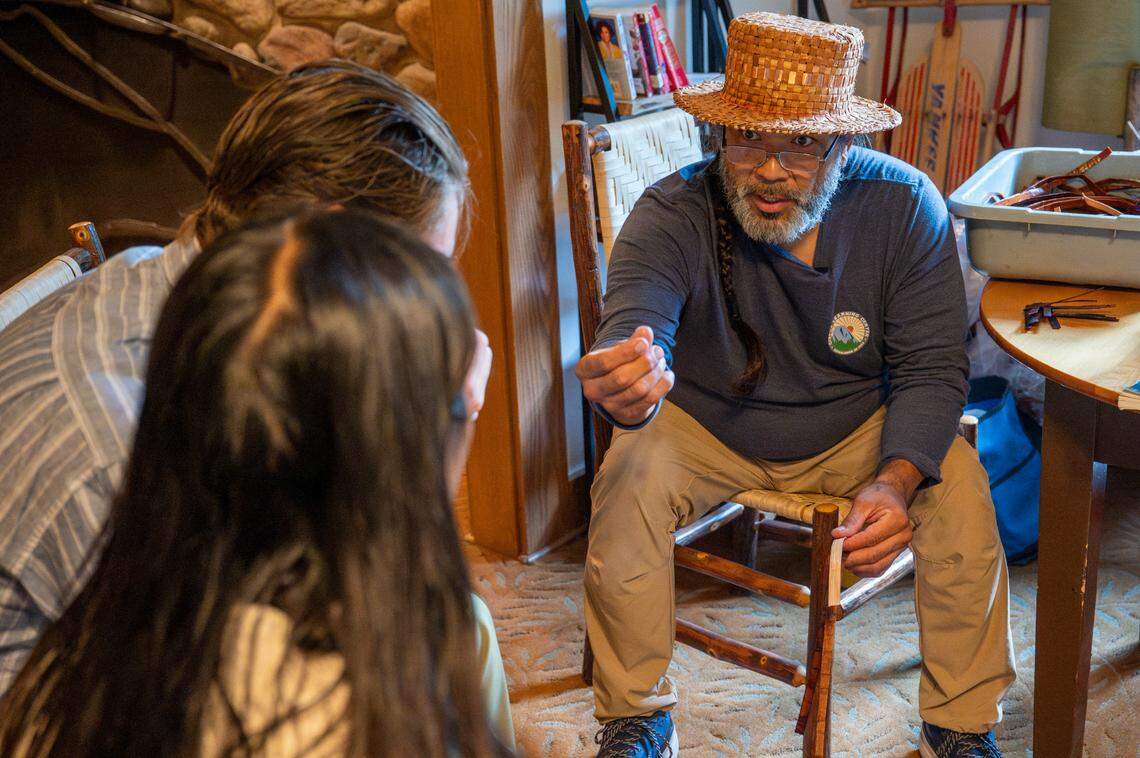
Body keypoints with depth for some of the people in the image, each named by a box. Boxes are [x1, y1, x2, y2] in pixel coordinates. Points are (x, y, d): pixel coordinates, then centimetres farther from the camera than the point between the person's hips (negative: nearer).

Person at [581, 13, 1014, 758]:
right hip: (707, 428, 0)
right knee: (627, 478, -28)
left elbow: (932, 368, -15)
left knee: (959, 484, -24)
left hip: (858, 430, 1)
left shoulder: (904, 205, -18)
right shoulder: (671, 214, -24)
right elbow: (636, 325, -41)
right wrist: (625, 389, -67)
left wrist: (895, 481, -32)